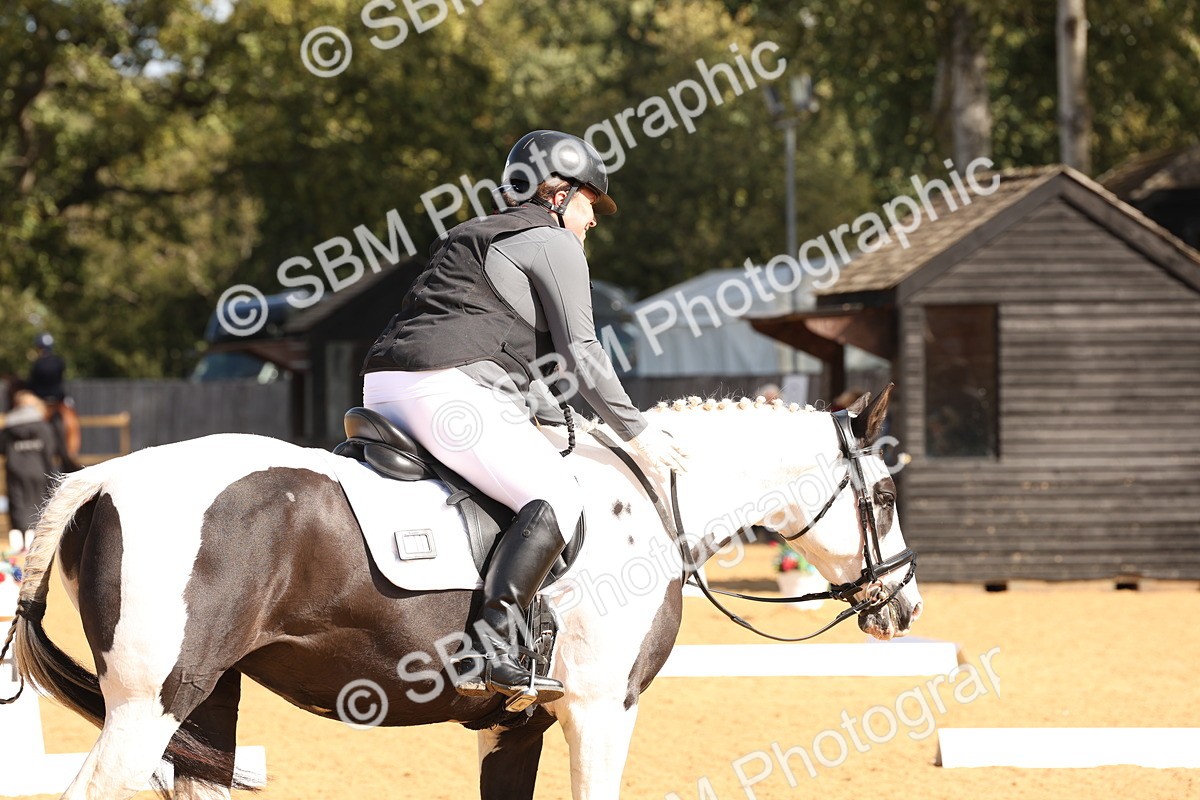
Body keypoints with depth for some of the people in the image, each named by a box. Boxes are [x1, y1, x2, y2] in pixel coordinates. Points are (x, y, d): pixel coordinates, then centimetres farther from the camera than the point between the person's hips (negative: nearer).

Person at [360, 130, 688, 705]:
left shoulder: (473, 239, 32)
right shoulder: (553, 243, 4)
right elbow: (578, 352, -2)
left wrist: (548, 416, 36)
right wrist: (636, 431, 5)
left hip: (384, 387, 10)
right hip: (450, 390, -10)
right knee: (558, 500, -13)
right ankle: (488, 652, -28)